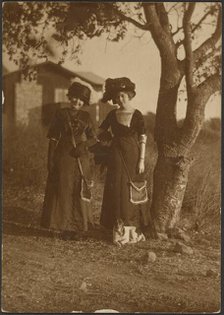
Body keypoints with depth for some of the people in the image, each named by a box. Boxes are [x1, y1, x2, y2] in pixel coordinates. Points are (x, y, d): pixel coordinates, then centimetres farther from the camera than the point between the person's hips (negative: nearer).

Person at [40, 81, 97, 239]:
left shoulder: (86, 116, 7)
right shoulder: (61, 114, 3)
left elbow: (93, 138, 10)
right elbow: (53, 138, 2)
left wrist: (84, 145, -10)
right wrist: (51, 159, -5)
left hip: (81, 158, 1)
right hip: (63, 157, -1)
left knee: (79, 192, 1)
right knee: (62, 191, -2)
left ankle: (76, 225, 12)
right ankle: (64, 226, 6)